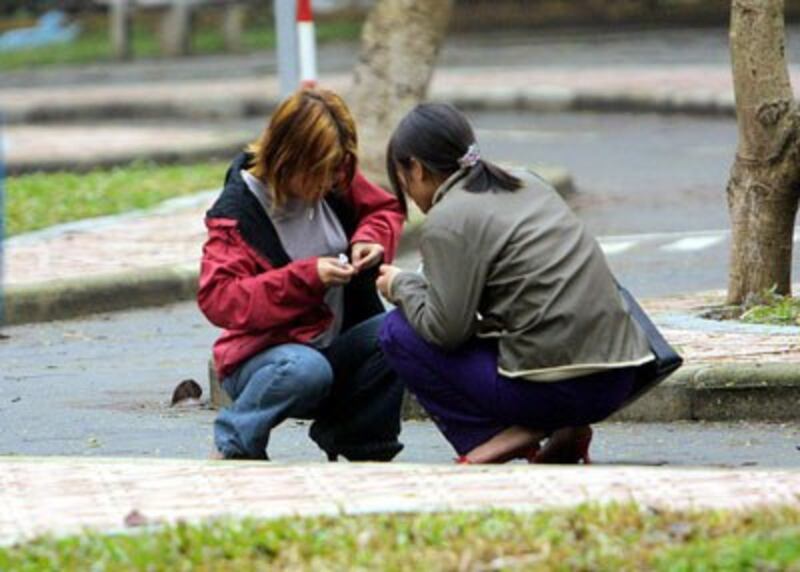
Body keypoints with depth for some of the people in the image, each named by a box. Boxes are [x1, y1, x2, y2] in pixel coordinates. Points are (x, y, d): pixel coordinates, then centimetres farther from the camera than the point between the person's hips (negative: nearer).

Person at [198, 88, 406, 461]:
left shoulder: (336, 181, 1)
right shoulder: (238, 209, -15)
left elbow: (385, 208, 20)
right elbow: (217, 298, -24)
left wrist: (370, 241, -5)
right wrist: (307, 277, -31)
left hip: (334, 349, 6)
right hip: (261, 357, -5)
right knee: (307, 369, -40)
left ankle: (362, 445, -3)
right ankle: (232, 447, -13)